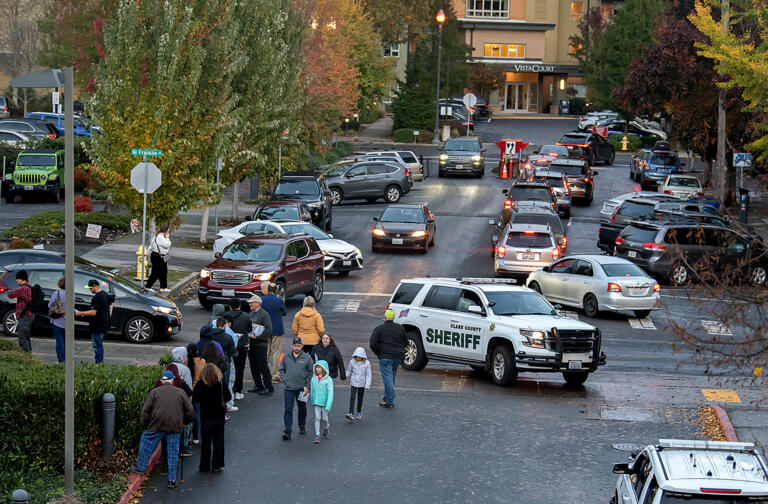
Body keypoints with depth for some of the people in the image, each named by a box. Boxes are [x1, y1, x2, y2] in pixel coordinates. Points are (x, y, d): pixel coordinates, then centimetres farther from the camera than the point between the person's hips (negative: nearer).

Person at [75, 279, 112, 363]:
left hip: (97, 326, -10)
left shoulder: (96, 298, -21)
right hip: (104, 324, 10)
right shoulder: (105, 294, 10)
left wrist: (80, 313, -18)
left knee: (97, 345, -3)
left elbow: (93, 312, -25)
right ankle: (100, 362, 23)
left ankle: (98, 362, -1)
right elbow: (110, 306, 21)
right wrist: (108, 317, 23)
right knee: (99, 344, 18)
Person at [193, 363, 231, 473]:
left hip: (206, 416, -1)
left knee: (206, 442, 7)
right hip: (219, 415, 1)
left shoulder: (200, 384, -12)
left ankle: (205, 466, 10)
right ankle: (217, 465, 10)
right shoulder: (221, 383, -8)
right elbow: (228, 397, -1)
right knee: (218, 441, 9)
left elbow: (195, 399, -9)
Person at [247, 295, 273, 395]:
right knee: (254, 366, 12)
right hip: (251, 344, 8)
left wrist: (258, 337, -18)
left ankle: (269, 388, -3)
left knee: (263, 365, -7)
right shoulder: (250, 314, 14)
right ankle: (258, 386, 22)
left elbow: (268, 329, -16)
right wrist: (248, 336, 5)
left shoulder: (264, 314, -10)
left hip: (260, 344, -8)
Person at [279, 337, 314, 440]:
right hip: (289, 388, 0)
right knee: (288, 409, -8)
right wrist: (284, 378, -1)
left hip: (302, 388, 0)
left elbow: (311, 373, -1)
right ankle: (287, 431, -10)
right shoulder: (286, 357, 2)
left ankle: (302, 426, 37)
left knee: (302, 408, 16)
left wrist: (307, 386, -6)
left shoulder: (307, 358, -4)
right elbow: (282, 369, 15)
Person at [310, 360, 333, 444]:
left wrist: (328, 406, -19)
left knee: (324, 418, 9)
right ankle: (317, 436, 0)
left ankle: (327, 427, 41)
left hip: (324, 402, -3)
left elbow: (330, 394, -14)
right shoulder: (314, 378, 0)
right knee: (317, 418, -3)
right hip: (316, 402, 3)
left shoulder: (328, 380, -13)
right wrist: (312, 400, 21)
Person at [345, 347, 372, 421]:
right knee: (352, 398, -11)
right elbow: (349, 371, 10)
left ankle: (359, 413, 26)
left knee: (360, 399, 11)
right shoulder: (352, 362, -5)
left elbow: (368, 375, -5)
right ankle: (350, 414, -18)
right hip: (353, 383, 0)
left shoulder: (366, 363, -8)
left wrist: (367, 385, -9)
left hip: (362, 384, 0)